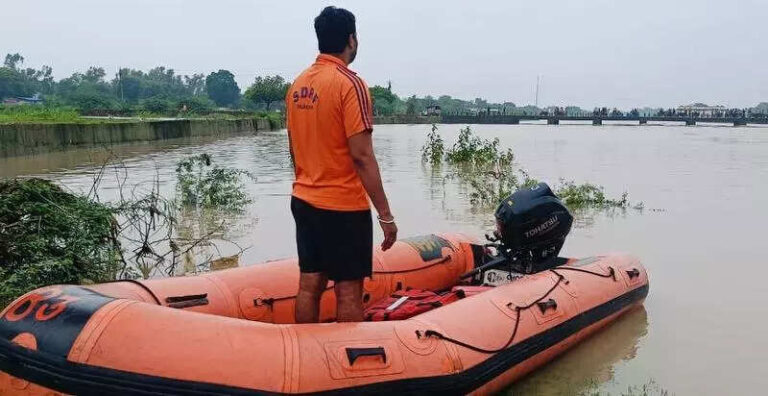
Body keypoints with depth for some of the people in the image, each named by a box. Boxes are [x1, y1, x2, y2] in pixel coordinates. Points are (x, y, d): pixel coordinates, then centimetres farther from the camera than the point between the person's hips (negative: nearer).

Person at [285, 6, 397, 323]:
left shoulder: (297, 85, 8)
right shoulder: (350, 84, -14)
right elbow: (361, 156, -19)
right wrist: (386, 215, -14)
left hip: (304, 201, 7)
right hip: (343, 207, -7)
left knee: (309, 284, 13)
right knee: (348, 291, 1)